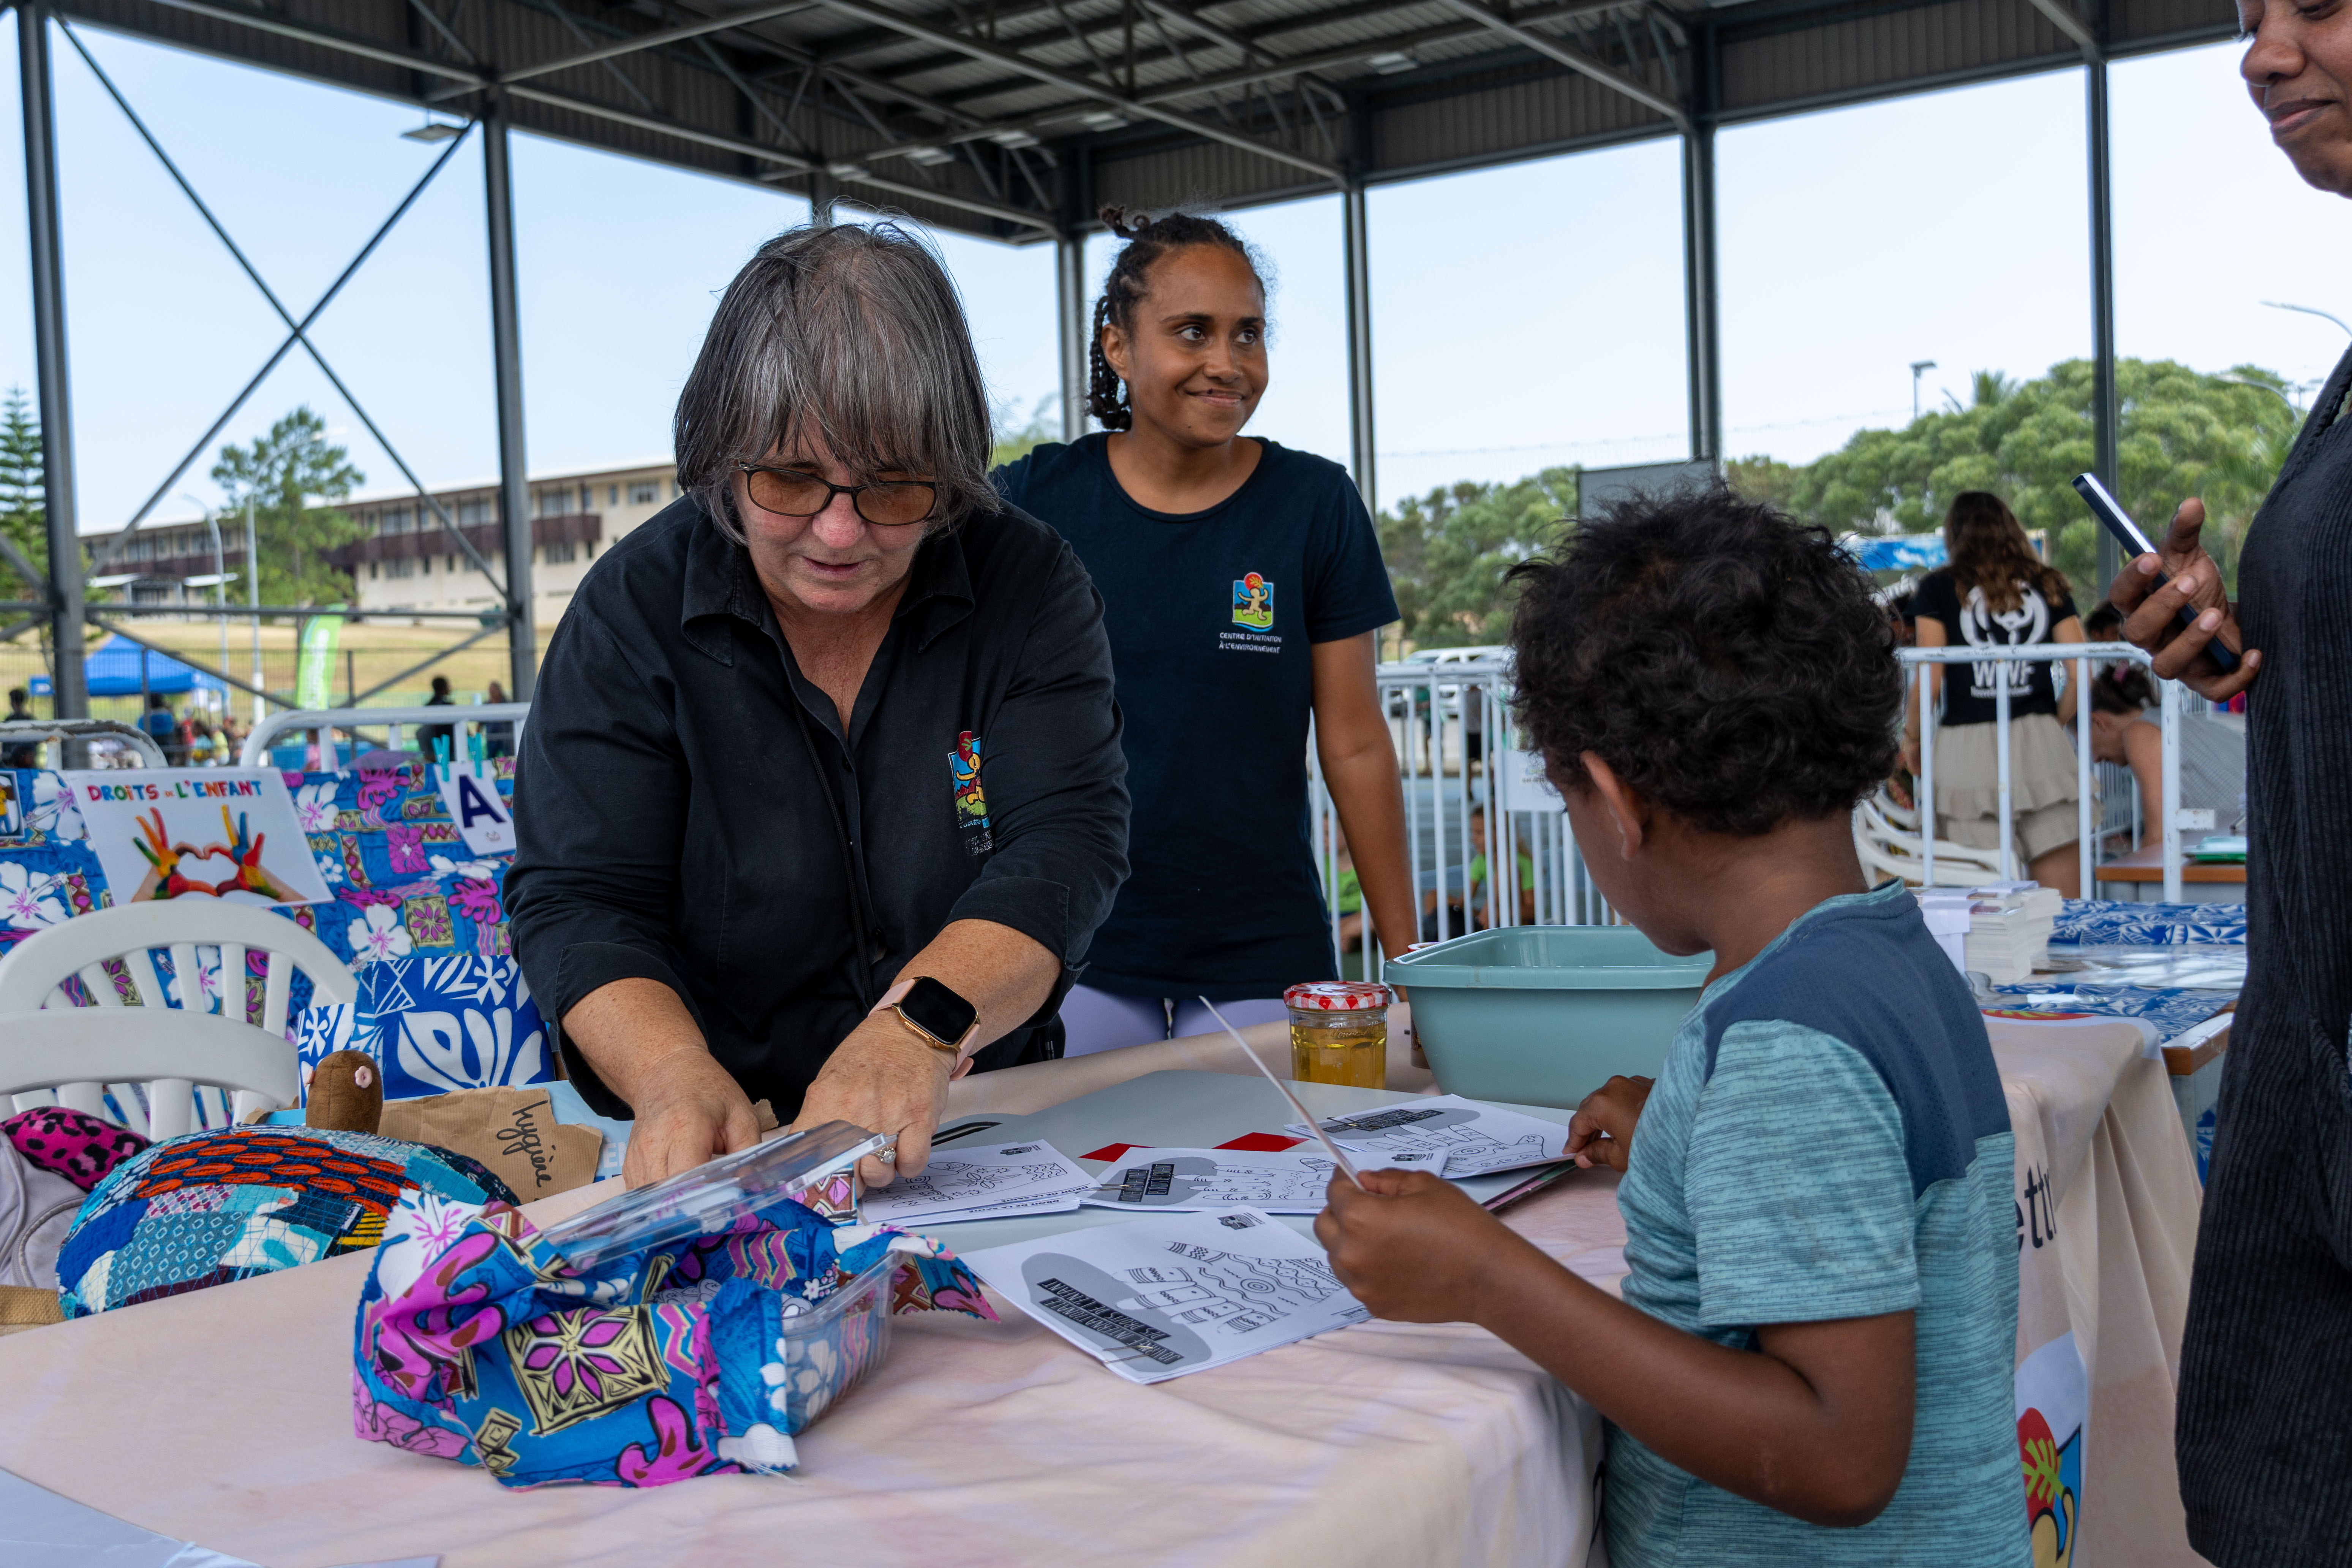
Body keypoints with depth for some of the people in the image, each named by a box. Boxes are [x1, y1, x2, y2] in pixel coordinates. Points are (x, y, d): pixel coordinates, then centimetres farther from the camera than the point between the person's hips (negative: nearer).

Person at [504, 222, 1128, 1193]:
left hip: (985, 1125, 0)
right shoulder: (632, 608, -6)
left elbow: (1066, 840, -13)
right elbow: (579, 901, -8)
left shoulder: (1029, 585, -4)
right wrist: (676, 1077, -28)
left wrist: (921, 1025, -31)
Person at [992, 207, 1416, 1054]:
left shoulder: (1315, 504, -1)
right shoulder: (1033, 500, -1)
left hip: (1263, 960, 0)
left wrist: (1407, 959, 3)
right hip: (1071, 956, 0)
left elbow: (1355, 744, 2)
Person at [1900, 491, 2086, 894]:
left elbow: (1929, 681, -3)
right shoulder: (2048, 586, 12)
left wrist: (1911, 740, 12)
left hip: (1968, 746, -2)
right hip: (2042, 744, 2)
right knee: (2066, 905, 5)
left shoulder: (1938, 588, 4)